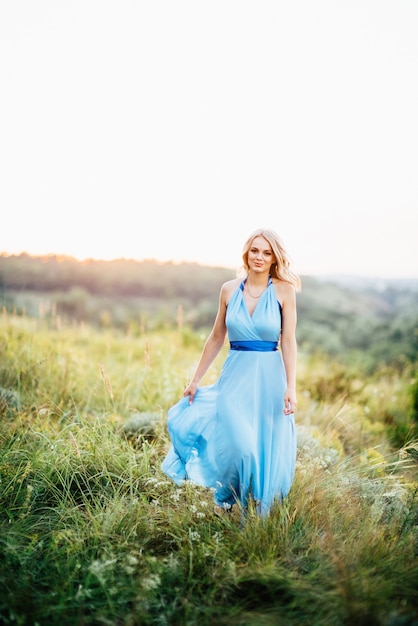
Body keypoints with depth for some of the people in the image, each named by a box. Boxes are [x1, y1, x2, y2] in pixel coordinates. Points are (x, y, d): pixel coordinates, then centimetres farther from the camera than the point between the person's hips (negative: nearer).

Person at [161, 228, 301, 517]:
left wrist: (291, 387, -13)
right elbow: (216, 338, 11)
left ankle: (262, 514, 24)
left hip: (269, 377, -1)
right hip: (235, 376, 2)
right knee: (234, 441, -7)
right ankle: (236, 509, 16)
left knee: (267, 448, 5)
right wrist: (195, 380, 13)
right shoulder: (230, 289, 4)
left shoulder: (284, 290, -2)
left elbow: (289, 341, -5)